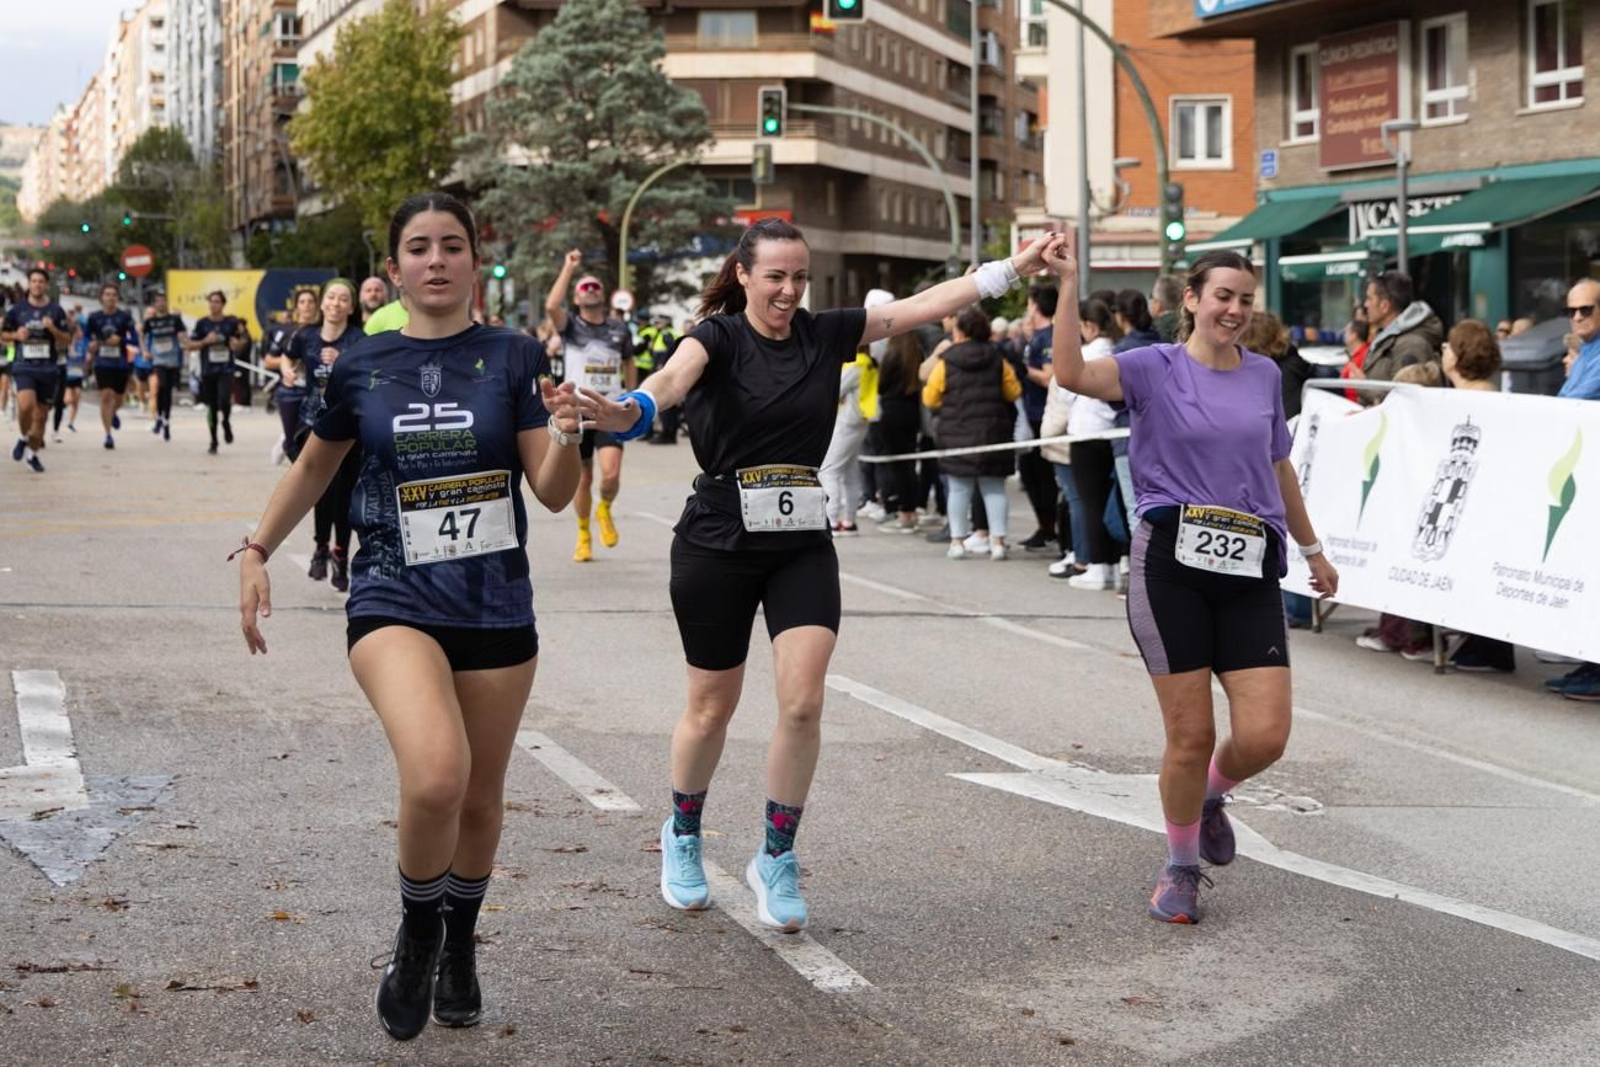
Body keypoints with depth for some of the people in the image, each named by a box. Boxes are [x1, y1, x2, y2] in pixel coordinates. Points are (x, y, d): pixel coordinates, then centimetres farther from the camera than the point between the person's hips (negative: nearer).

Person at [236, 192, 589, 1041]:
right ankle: (415, 935, 1)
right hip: (393, 601, -1)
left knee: (480, 798, 12)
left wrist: (566, 436, -23)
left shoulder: (511, 358, -1)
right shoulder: (360, 367, 2)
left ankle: (458, 945, 40)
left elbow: (554, 495, -4)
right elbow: (314, 468, 18)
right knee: (437, 774, -26)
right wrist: (257, 551, 13)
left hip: (496, 609, 2)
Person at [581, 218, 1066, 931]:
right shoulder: (718, 336, -10)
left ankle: (776, 859, 9)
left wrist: (1011, 270, -3)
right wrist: (632, 411, -54)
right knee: (712, 708, 8)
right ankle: (683, 837, 34)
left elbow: (925, 304, 4)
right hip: (718, 543, -3)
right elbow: (678, 374, -32)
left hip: (803, 545, 3)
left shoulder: (825, 335, 3)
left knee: (803, 704, -9)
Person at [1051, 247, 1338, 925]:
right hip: (1172, 566, -4)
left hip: (1249, 573, 4)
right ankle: (1180, 867, 23)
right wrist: (1068, 285, -25)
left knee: (1264, 737, -6)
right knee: (1191, 736, -1)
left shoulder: (1264, 376, 13)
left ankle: (1212, 795, 29)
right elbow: (1072, 374, -20)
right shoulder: (1157, 368, 0)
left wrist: (1312, 549, 33)